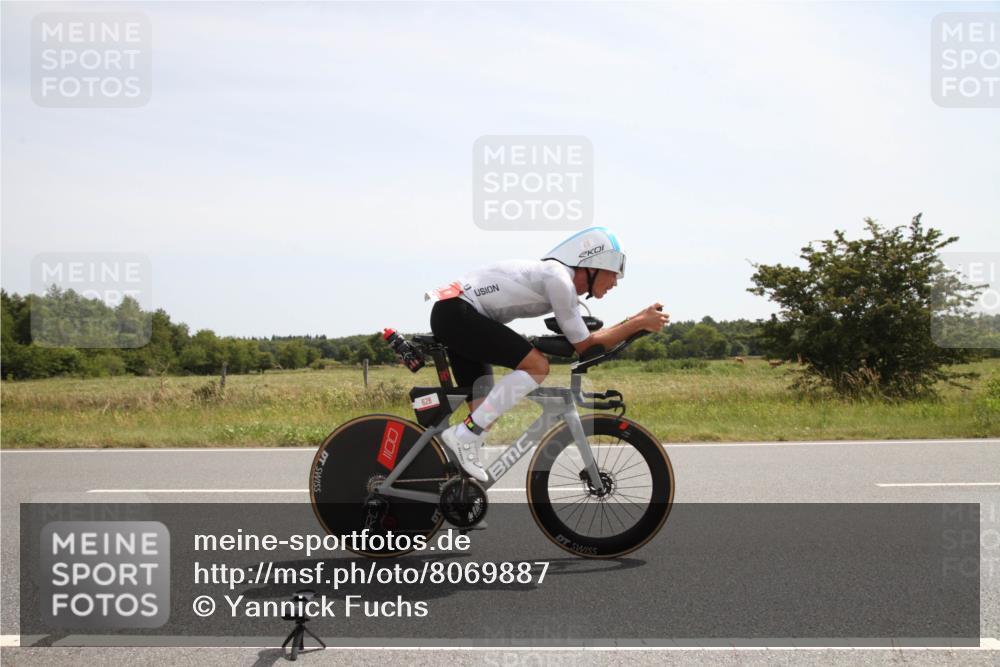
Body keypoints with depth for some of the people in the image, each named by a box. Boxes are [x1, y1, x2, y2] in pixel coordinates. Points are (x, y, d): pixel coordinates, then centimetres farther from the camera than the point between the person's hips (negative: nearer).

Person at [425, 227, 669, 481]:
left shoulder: (563, 281, 14)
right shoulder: (559, 278, -15)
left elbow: (581, 338, 18)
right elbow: (584, 346, -11)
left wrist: (634, 321, 13)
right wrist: (639, 324, -8)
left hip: (451, 317, 10)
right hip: (457, 311, -10)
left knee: (486, 414, 7)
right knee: (537, 365, -19)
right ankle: (464, 433, -17)